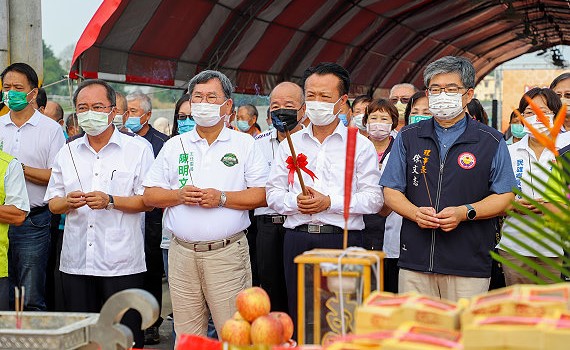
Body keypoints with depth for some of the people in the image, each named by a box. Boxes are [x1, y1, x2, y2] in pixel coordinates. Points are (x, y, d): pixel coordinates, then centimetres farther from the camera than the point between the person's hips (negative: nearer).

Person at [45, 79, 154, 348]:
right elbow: (53, 203, 14)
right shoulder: (67, 153, 14)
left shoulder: (137, 150, 2)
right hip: (75, 263, 4)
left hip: (122, 264, -4)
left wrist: (110, 201, -16)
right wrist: (68, 202, -8)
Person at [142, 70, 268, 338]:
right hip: (182, 253, 3)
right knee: (186, 338, 7)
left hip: (228, 253, -3)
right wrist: (179, 196, -7)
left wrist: (222, 198, -14)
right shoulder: (174, 146, 13)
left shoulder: (244, 144, 5)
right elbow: (149, 195, 11)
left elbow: (261, 195, -2)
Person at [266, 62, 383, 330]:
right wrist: (295, 202, -10)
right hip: (298, 239, 3)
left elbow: (374, 198, -3)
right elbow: (273, 193, 11)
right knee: (299, 316, 6)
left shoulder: (361, 145, 4)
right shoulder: (290, 144, 13)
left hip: (344, 240, -3)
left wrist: (330, 202, -14)